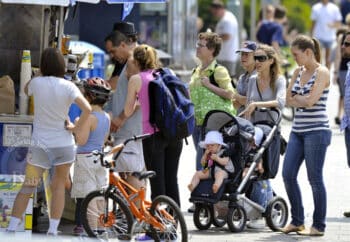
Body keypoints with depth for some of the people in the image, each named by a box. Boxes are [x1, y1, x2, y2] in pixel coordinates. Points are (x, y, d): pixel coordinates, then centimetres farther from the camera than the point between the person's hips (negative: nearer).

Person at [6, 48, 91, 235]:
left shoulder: (36, 83, -5)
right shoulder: (68, 87, -9)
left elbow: (25, 90, 19)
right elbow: (87, 108, -20)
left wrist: (39, 75, 12)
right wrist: (77, 128, -8)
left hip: (40, 144, 1)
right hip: (64, 144, 0)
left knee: (27, 188, 6)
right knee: (59, 185, 13)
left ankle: (11, 228, 1)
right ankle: (53, 229, 8)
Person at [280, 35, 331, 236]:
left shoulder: (322, 72, -8)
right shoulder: (298, 72, 14)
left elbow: (310, 100, -18)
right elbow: (289, 100, 8)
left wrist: (297, 98, -2)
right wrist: (302, 100, -7)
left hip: (316, 130, -8)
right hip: (298, 130, 8)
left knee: (315, 178, -4)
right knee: (288, 175, 3)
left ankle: (319, 226, 4)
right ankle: (297, 221, 14)